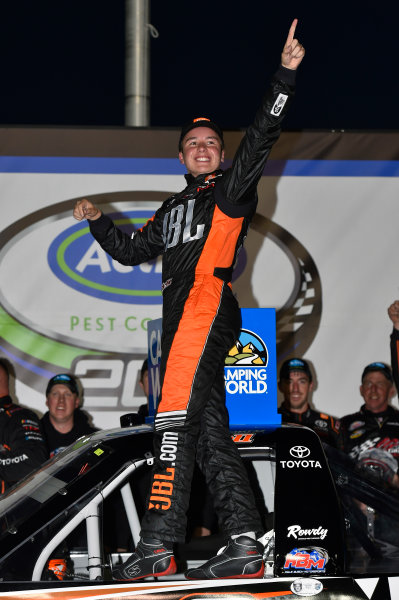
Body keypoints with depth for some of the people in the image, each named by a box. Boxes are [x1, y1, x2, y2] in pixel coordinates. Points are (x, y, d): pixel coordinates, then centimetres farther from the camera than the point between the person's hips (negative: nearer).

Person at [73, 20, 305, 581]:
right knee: (209, 429, 0)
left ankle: (158, 545, -22)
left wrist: (285, 76, -13)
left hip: (208, 306, -8)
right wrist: (98, 221, 28)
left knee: (176, 418, -17)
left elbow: (261, 137, -4)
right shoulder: (173, 208, 30)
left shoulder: (232, 189, 9)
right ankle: (245, 545, -4)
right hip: (181, 320, 8)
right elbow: (131, 250, 37)